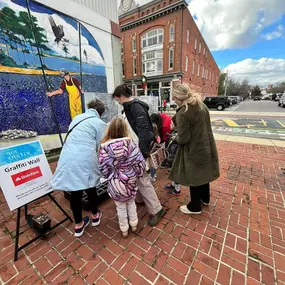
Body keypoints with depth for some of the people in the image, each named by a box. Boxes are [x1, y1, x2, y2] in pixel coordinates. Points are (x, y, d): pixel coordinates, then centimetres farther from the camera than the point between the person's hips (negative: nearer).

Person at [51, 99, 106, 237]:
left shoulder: (77, 118, 19)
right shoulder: (99, 123, 3)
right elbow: (99, 146, 1)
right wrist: (99, 163, 19)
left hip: (68, 159, 5)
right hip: (85, 159, -4)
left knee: (75, 192, 16)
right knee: (91, 188, 19)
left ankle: (78, 225, 34)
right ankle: (95, 216, 42)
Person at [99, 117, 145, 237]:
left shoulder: (104, 147, -17)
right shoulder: (130, 143, -15)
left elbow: (104, 169, -12)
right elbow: (140, 161, -11)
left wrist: (109, 177, 8)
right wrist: (137, 174, 6)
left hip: (116, 183, -1)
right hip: (131, 181, 2)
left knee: (121, 207, 21)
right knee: (131, 202, 27)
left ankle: (124, 229, 42)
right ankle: (133, 225, 46)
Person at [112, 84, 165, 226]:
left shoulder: (136, 107, -17)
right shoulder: (131, 106, 14)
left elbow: (143, 130, -25)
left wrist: (143, 151, -26)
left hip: (139, 148, -10)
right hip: (134, 146, 10)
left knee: (142, 178, -5)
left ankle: (156, 209, 8)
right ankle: (139, 198, 39)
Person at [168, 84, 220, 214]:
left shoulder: (182, 113, -25)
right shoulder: (202, 105, 2)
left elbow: (183, 139, -23)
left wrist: (176, 137, -2)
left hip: (194, 150, -8)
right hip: (206, 146, 8)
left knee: (194, 177, 10)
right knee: (203, 173, 25)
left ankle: (195, 206, 31)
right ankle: (205, 198, 47)